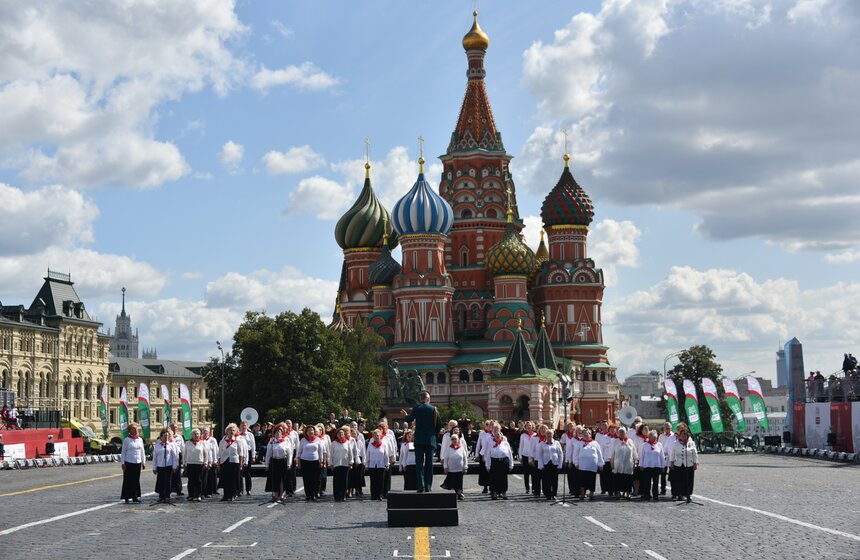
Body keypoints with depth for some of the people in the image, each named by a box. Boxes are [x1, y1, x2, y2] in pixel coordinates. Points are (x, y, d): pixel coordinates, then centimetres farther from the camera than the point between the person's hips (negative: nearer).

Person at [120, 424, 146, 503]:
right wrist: (123, 463, -6)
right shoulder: (126, 440, -3)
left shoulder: (140, 440, 9)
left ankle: (135, 497, 11)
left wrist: (143, 462, 13)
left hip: (138, 463, 4)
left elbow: (142, 452, 15)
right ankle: (127, 497, 6)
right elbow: (123, 452, -1)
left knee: (136, 480, 6)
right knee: (128, 481, 0)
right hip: (129, 463, -4)